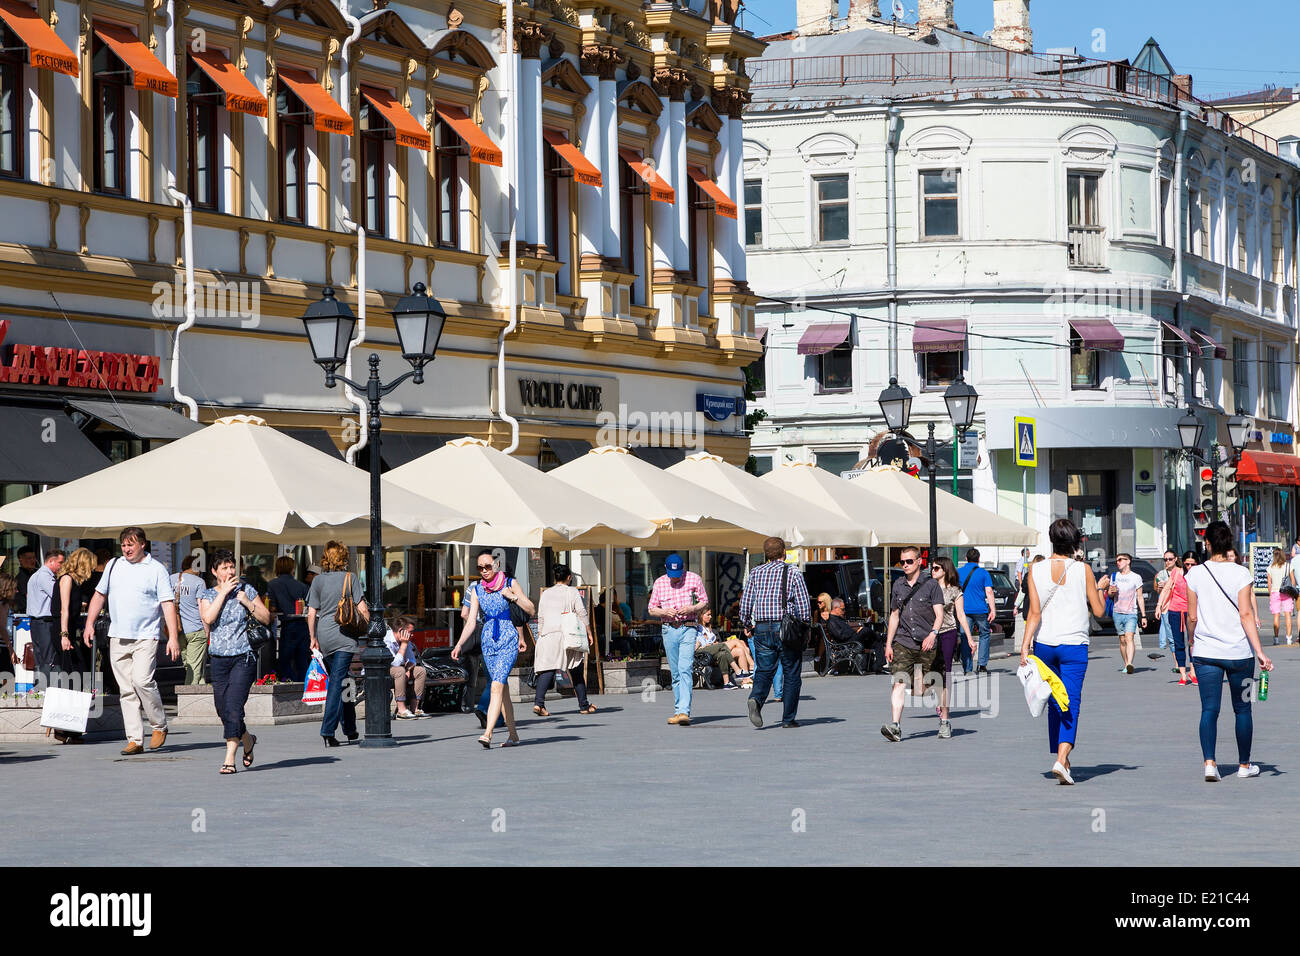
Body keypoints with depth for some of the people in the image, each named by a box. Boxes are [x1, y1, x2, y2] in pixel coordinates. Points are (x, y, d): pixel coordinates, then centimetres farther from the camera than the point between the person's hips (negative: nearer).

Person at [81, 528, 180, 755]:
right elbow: (99, 594, 21)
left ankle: (159, 726, -1)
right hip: (117, 638, 4)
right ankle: (135, 740, 3)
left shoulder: (156, 570, 1)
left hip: (145, 636, -4)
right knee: (126, 690, 2)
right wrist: (89, 624, 11)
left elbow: (168, 604, -4)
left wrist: (173, 637, -12)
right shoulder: (114, 565, 13)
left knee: (142, 680, -21)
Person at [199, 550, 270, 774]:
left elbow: (266, 618, 6)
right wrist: (224, 592, -12)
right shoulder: (207, 595, 6)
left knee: (233, 706, -15)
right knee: (222, 709, 8)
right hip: (219, 660, 3)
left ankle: (230, 758, -15)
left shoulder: (246, 590, 4)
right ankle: (247, 739, 35)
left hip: (244, 657, -3)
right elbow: (207, 617, -13)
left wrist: (247, 602, -8)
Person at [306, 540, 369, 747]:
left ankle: (350, 730, 22)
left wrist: (313, 638, 9)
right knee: (339, 681, -6)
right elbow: (362, 608, -4)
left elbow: (311, 613, 3)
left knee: (337, 680, 15)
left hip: (324, 637, 4)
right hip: (344, 635, -4)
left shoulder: (318, 580, 6)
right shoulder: (350, 577, -2)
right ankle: (328, 730, -16)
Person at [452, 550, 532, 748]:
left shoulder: (509, 583, -1)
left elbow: (531, 610, 1)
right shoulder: (476, 589, 8)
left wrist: (512, 596, -13)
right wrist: (459, 645, -5)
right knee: (502, 689, 8)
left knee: (497, 686, -18)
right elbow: (471, 622, 5)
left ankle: (488, 733, -26)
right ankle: (512, 734, 18)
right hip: (488, 641, 4)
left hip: (508, 641, -4)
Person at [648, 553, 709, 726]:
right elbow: (652, 609, 12)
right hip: (669, 630, 3)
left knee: (685, 670, -16)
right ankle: (678, 711, 14)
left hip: (688, 629, -3)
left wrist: (691, 609, -12)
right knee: (675, 673, 7)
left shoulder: (694, 579, 2)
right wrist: (665, 612, -10)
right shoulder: (659, 582, 8)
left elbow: (705, 602, 8)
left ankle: (684, 712, -23)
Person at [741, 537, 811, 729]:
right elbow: (803, 605, -7)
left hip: (762, 629, 3)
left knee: (764, 671, 6)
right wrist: (806, 627, 6)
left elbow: (745, 602, 3)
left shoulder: (756, 573, 5)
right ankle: (788, 718, 7)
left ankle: (756, 699, -23)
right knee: (791, 674, 7)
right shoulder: (794, 573, -3)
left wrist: (747, 625, 15)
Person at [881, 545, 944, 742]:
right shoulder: (898, 586, 13)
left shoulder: (931, 584, 0)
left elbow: (939, 614, -4)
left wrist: (933, 634, -22)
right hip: (903, 642, 2)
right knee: (899, 682, -14)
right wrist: (888, 644, 16)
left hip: (927, 644, -2)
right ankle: (895, 726, -24)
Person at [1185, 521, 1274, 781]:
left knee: (1209, 709, 1)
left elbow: (1192, 616, 1)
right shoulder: (1241, 574, -7)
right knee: (1242, 709, 13)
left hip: (1205, 652, 1)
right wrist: (1259, 652, -12)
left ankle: (1209, 762, -16)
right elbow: (1246, 615, -12)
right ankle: (1244, 765, 22)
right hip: (1239, 652, -1)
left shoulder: (1195, 574, -3)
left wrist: (1191, 640, 20)